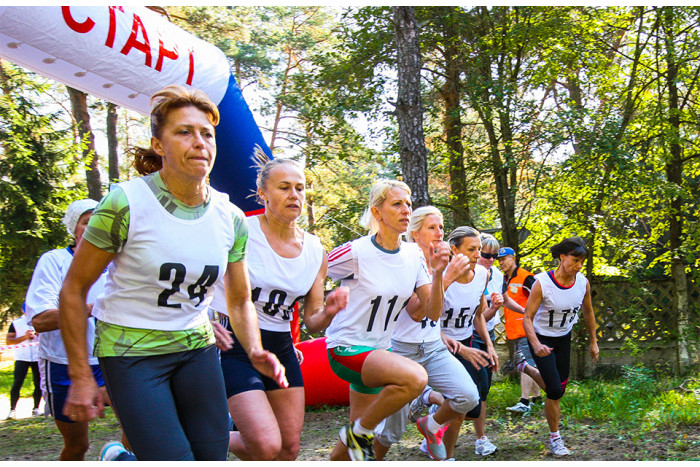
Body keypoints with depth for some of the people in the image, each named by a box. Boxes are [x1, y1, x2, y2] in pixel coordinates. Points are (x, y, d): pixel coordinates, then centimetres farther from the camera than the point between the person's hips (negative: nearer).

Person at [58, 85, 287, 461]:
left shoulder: (230, 218, -1)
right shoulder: (126, 203, -15)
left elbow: (240, 301, 10)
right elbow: (73, 292, -8)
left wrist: (255, 351, -10)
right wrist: (80, 378, -10)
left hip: (197, 347, 5)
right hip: (131, 352, -5)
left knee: (213, 456, 3)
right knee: (175, 458, -13)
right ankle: (117, 460, 20)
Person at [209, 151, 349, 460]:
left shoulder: (315, 251, 4)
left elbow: (312, 322, 7)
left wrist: (329, 311, -15)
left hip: (281, 349, 6)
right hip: (234, 345, -6)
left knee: (290, 448, 7)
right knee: (267, 446, -18)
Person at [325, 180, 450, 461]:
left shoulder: (414, 255, 2)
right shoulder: (356, 252, -16)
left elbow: (432, 313, -1)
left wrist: (437, 273, -14)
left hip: (379, 350, 7)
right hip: (346, 348, -7)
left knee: (354, 444, 10)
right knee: (415, 377, -31)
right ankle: (359, 432, -10)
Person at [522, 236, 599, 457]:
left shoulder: (583, 282, -10)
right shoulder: (542, 282, -24)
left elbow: (588, 313, 7)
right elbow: (527, 317, -21)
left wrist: (593, 342, 12)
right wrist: (536, 345, -36)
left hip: (564, 339, 5)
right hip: (542, 339, -5)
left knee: (560, 388, 8)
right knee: (555, 391, -7)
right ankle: (555, 438, 12)